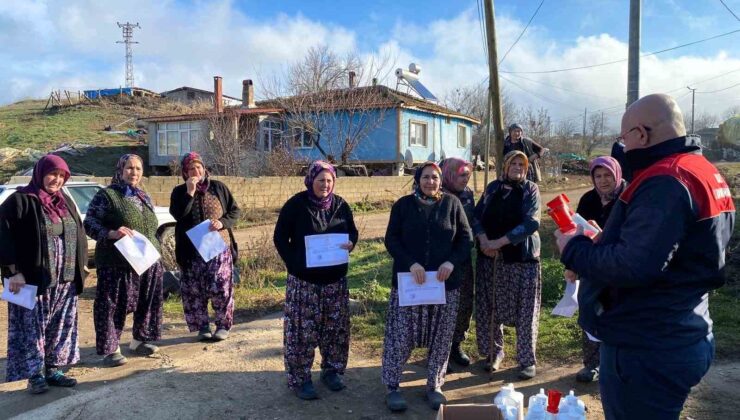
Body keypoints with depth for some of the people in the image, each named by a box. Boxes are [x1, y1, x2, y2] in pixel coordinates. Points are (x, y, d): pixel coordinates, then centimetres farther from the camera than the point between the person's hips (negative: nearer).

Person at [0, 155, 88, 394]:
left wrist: (81, 267, 14)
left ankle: (53, 369, 21)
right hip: (33, 280, -6)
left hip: (66, 280, 6)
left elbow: (79, 235, 19)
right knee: (33, 327, 1)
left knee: (61, 327, 10)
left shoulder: (66, 202, 13)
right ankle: (35, 375, 11)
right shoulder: (20, 201, -7)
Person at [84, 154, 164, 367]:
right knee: (113, 306, -1)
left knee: (147, 303, 12)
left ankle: (140, 340, 28)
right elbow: (89, 223, -8)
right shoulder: (107, 195, -4)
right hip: (117, 264, -6)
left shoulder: (145, 197, 16)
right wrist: (111, 233, -25)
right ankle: (110, 349, 10)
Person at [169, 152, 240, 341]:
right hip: (192, 251, 1)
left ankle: (223, 325, 12)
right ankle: (202, 326, 17)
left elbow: (235, 211, 6)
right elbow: (177, 215, -12)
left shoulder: (218, 187, 5)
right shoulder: (180, 192, 5)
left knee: (220, 288, -2)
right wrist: (190, 192, -17)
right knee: (194, 290, 3)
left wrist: (222, 222, -12)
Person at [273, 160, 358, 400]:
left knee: (336, 327, 11)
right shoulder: (296, 205, -8)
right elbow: (280, 238, -4)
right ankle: (299, 379, 13)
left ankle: (331, 371, 30)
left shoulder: (340, 205, 3)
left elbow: (352, 231, 13)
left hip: (335, 278, 4)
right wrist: (294, 265, -13)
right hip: (304, 279, -4)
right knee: (303, 330, -1)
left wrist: (351, 243, -11)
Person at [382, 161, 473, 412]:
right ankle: (392, 387, 14)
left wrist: (452, 262, -13)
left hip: (445, 282, 2)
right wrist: (410, 263, -17)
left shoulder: (452, 203, 3)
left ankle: (434, 387, 23)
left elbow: (466, 238, 4)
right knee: (400, 335, 1)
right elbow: (391, 239, -2)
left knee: (441, 337, 8)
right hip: (408, 280, -1)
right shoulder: (403, 205, 1)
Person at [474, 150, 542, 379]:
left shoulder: (531, 189, -1)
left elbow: (531, 223, -13)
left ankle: (527, 360, 13)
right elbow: (478, 215, 5)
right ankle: (494, 352, 26)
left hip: (523, 257, -3)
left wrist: (500, 242, -18)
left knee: (525, 310, 1)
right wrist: (483, 239, -14)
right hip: (490, 257, 3)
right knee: (490, 307, 8)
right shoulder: (493, 187, 8)